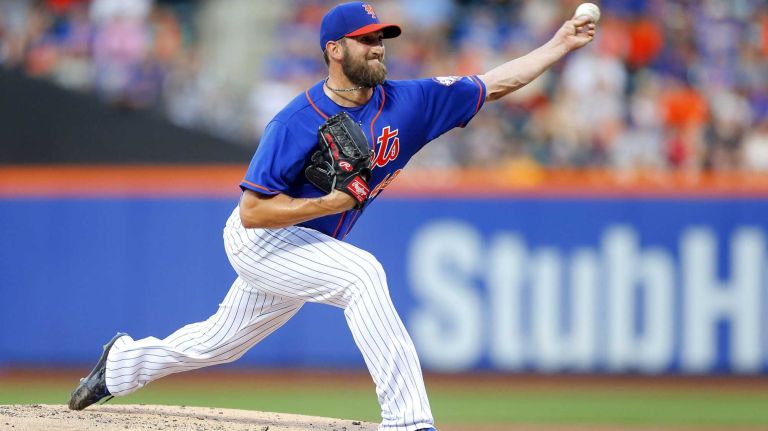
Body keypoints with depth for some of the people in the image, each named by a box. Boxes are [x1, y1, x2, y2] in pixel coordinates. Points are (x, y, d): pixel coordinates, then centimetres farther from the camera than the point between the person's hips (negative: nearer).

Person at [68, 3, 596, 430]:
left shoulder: (405, 103, -10)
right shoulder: (296, 124, -25)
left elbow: (493, 84, -9)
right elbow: (253, 211, -26)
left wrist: (561, 44, -16)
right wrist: (331, 204, -33)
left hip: (307, 250, 7)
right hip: (257, 241, -7)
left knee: (218, 343, 21)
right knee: (362, 273, -30)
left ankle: (122, 361, 47)